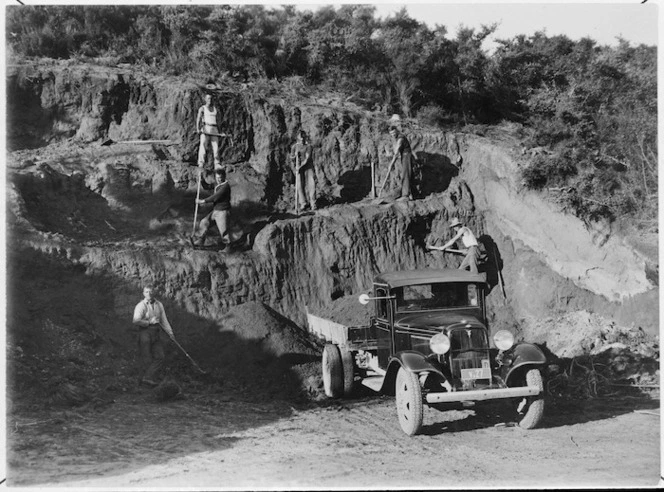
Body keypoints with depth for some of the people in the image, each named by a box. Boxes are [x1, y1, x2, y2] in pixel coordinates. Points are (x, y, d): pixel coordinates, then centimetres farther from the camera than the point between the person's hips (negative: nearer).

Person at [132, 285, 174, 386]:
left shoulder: (159, 305, 13)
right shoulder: (140, 306, -8)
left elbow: (164, 320, 19)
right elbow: (136, 321, -20)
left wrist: (170, 332, 13)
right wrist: (149, 322, -17)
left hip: (156, 333, 6)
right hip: (145, 333, -6)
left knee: (159, 357, -4)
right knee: (147, 358, -1)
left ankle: (147, 378, -4)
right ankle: (151, 378, 11)